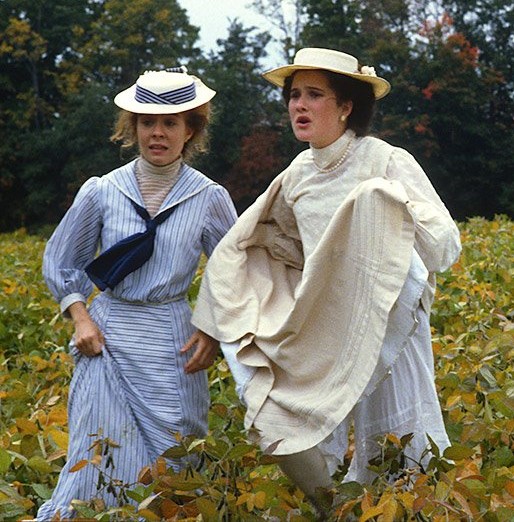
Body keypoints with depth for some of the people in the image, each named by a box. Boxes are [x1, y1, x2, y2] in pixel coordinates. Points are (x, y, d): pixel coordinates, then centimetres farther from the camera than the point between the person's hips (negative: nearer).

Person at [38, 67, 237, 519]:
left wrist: (216, 333, -4)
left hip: (172, 345, 0)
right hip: (107, 339, 0)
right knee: (99, 465, -4)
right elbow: (60, 263, 13)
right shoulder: (101, 192, 2)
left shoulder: (210, 198, 1)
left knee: (174, 470, 3)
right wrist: (80, 318, -1)